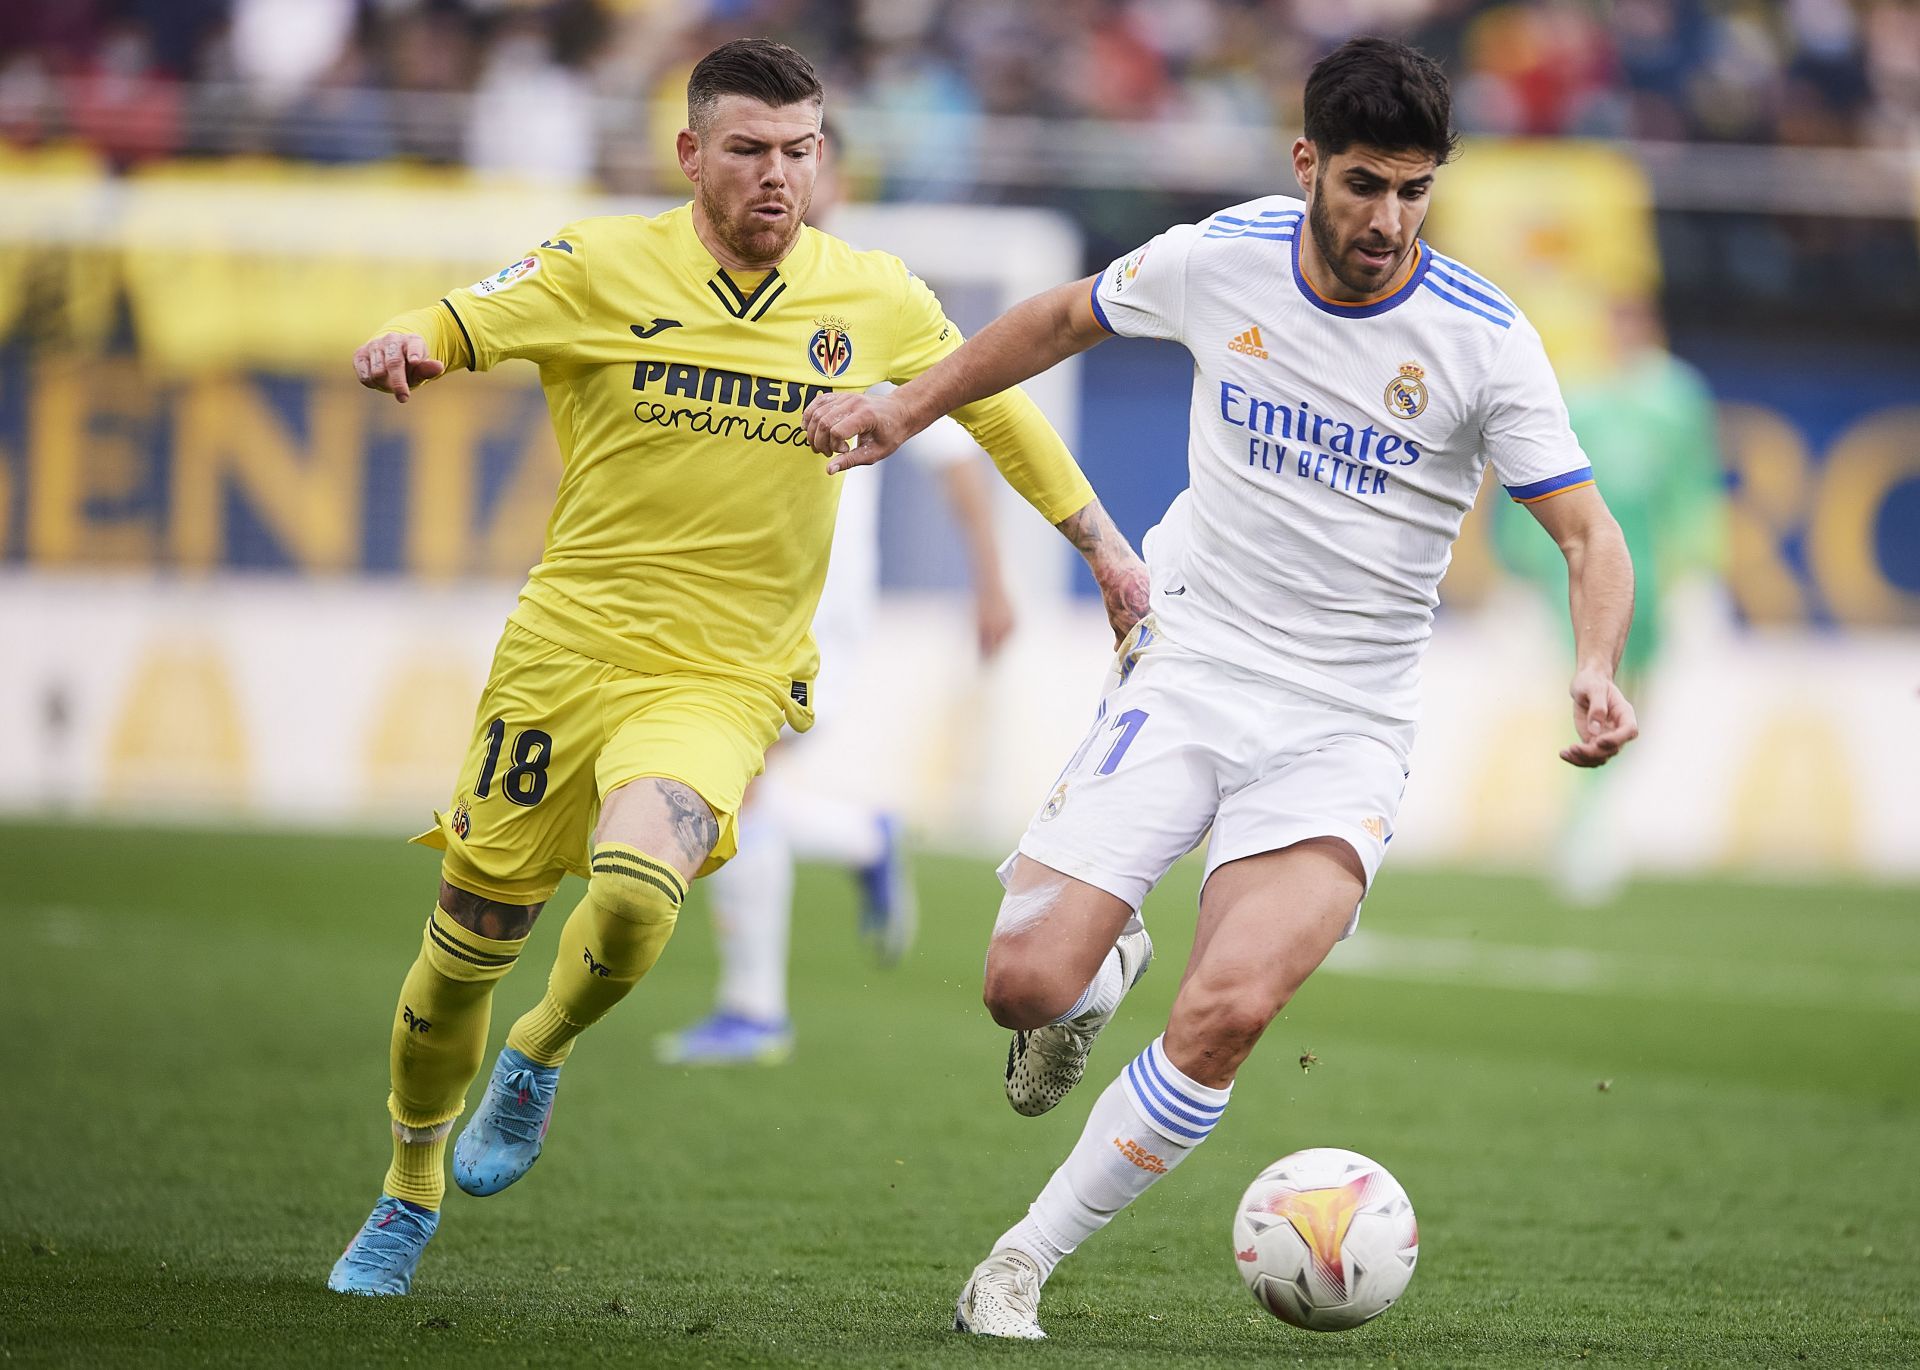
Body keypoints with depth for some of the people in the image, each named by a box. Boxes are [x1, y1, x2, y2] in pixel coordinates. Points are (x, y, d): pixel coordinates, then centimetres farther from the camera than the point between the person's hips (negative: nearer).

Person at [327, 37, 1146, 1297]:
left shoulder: (872, 298, 3)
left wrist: (1103, 542, 18)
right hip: (566, 651, 0)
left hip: (725, 683, 0)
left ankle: (538, 1057, 3)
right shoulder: (601, 269, -3)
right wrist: (401, 349, -26)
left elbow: (992, 397, 18)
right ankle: (411, 1196, 32)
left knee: (635, 894, -30)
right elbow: (443, 334, -2)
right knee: (467, 945, 6)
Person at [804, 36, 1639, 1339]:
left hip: (1346, 730, -2)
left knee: (1230, 1007, -24)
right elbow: (1067, 317, 17)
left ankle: (1029, 1258, -7)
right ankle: (1106, 969, 27)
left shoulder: (1486, 340, -10)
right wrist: (906, 408, 16)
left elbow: (1590, 535, -9)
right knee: (1027, 982, -12)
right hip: (1187, 673, 2)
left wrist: (1596, 669, -28)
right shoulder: (1219, 259, -4)